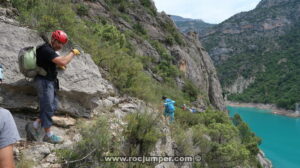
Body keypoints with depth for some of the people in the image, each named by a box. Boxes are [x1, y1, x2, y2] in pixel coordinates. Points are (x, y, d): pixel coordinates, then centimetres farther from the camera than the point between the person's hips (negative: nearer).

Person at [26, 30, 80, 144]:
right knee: (48, 108, -5)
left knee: (53, 107, 10)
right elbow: (63, 62, -28)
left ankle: (34, 126, 15)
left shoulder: (50, 50, 15)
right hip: (44, 81, -10)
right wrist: (73, 52, -15)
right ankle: (48, 135, 4)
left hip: (50, 82, 10)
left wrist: (59, 65, 15)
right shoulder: (46, 50, -17)